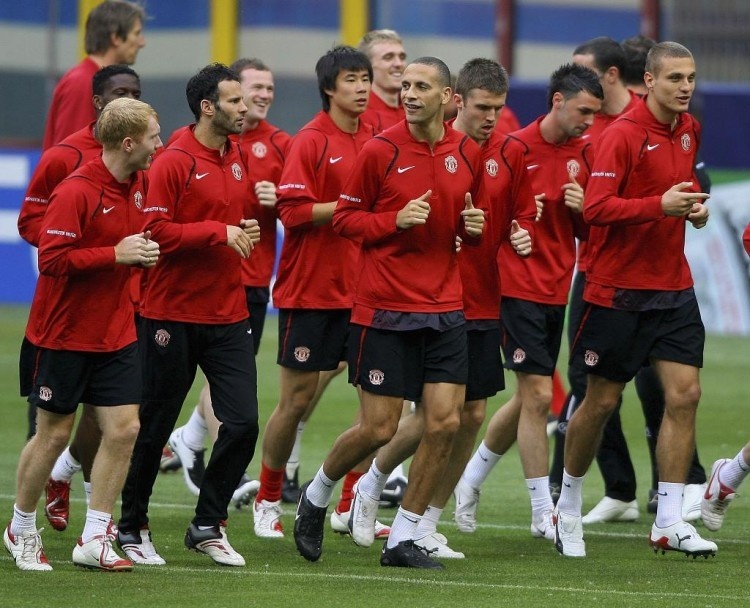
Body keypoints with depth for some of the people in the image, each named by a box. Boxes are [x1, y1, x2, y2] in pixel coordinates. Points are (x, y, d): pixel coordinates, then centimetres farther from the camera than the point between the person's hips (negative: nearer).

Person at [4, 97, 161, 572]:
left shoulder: (138, 185, 4)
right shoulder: (76, 192, -20)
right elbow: (52, 258, -24)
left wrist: (143, 250, 3)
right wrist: (116, 254, -24)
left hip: (116, 333, 7)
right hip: (64, 334, -7)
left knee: (124, 429, -2)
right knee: (54, 434, 3)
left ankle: (94, 539, 6)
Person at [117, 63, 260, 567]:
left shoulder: (238, 158, 10)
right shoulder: (174, 162, -12)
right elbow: (155, 231, -17)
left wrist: (244, 232, 4)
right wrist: (218, 232, -21)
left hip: (228, 314, 6)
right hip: (173, 315, -6)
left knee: (244, 422, -4)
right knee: (155, 427, 4)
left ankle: (208, 526, 9)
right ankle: (132, 527, 19)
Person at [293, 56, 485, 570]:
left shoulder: (468, 153, 5)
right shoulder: (381, 150, -7)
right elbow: (344, 218, -1)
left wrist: (474, 226, -4)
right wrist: (396, 221, -17)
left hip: (445, 308, 4)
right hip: (385, 309, -4)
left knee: (445, 421, -5)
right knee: (379, 428, -3)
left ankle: (402, 539, 7)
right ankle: (316, 495, 26)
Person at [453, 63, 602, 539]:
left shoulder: (584, 153, 7)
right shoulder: (516, 148, -11)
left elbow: (587, 232, 12)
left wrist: (582, 209, -9)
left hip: (557, 290, 7)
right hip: (520, 287, -7)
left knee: (530, 399, 13)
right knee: (538, 395, -8)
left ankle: (472, 478, 32)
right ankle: (544, 514, -2)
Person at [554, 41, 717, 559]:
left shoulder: (690, 131, 8)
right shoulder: (622, 135, -14)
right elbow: (596, 208, -21)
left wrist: (695, 206, 4)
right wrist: (660, 205, -29)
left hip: (673, 288, 6)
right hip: (619, 289, -6)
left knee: (685, 394, -6)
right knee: (602, 401, 4)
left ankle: (670, 522, -3)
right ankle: (569, 507, 24)